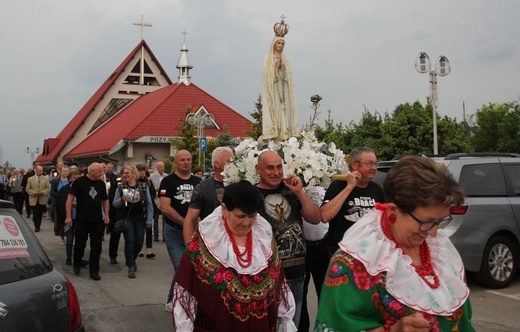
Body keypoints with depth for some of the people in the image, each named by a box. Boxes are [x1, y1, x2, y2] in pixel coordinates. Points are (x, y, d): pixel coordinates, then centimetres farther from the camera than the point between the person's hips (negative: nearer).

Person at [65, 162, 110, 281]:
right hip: (81, 221, -3)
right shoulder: (79, 182, -7)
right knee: (79, 245, 7)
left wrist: (106, 215, 6)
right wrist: (68, 216, -13)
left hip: (98, 221, 4)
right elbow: (70, 198, -8)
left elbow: (105, 200, 16)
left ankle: (94, 271, 14)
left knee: (96, 247, 4)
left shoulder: (101, 183, 6)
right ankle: (77, 264, 35)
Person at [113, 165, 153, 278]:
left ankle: (132, 259, 34)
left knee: (139, 243, 5)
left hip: (140, 218, 1)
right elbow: (114, 203, 5)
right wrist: (122, 200, -17)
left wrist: (149, 220, -2)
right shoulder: (121, 187, 3)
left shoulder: (143, 186, 0)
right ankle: (131, 267, 3)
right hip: (127, 218, -1)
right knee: (130, 241, -7)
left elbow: (149, 204, 2)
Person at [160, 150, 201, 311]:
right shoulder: (168, 181, -4)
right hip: (174, 232, -4)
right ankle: (172, 302, 13)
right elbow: (165, 208, -13)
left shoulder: (197, 182, 10)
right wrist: (185, 222, -15)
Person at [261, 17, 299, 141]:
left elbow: (288, 75, 15)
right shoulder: (269, 58, 4)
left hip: (284, 89, 5)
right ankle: (274, 136, -14)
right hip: (273, 88, -5)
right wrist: (277, 66, -15)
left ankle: (284, 135, -5)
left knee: (284, 109, -3)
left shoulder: (284, 59, 19)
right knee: (274, 109, -12)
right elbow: (268, 73, -5)